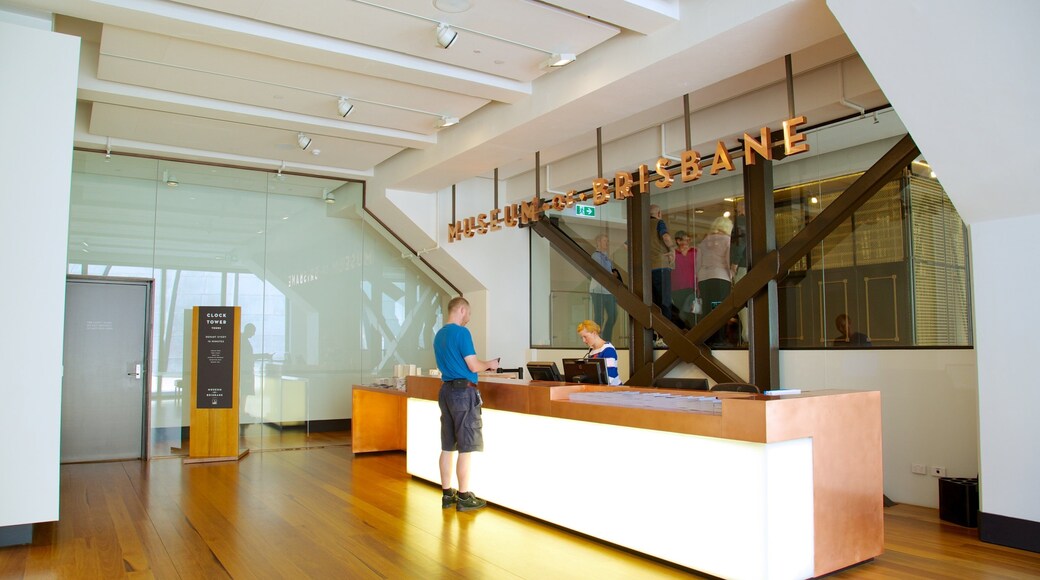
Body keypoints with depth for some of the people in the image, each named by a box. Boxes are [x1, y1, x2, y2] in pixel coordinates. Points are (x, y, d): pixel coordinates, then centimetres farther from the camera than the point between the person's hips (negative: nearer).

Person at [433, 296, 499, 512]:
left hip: (446, 390, 9)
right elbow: (473, 366, -14)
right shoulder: (462, 332, -12)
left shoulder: (439, 334, 14)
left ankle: (447, 494, 18)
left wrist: (482, 367, 25)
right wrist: (489, 364, 5)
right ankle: (464, 497, 4)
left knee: (447, 446, 12)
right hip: (464, 391, -8)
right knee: (466, 448, -1)